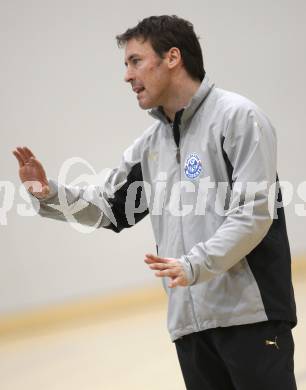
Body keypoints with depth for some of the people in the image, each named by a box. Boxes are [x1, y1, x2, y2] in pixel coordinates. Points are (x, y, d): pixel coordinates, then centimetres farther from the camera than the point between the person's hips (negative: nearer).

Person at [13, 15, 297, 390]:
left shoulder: (236, 116, -6)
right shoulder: (151, 143, 17)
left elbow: (254, 212, -14)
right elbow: (111, 206, 22)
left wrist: (194, 265, -25)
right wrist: (49, 193, 5)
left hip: (249, 313, -7)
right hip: (189, 318, 7)